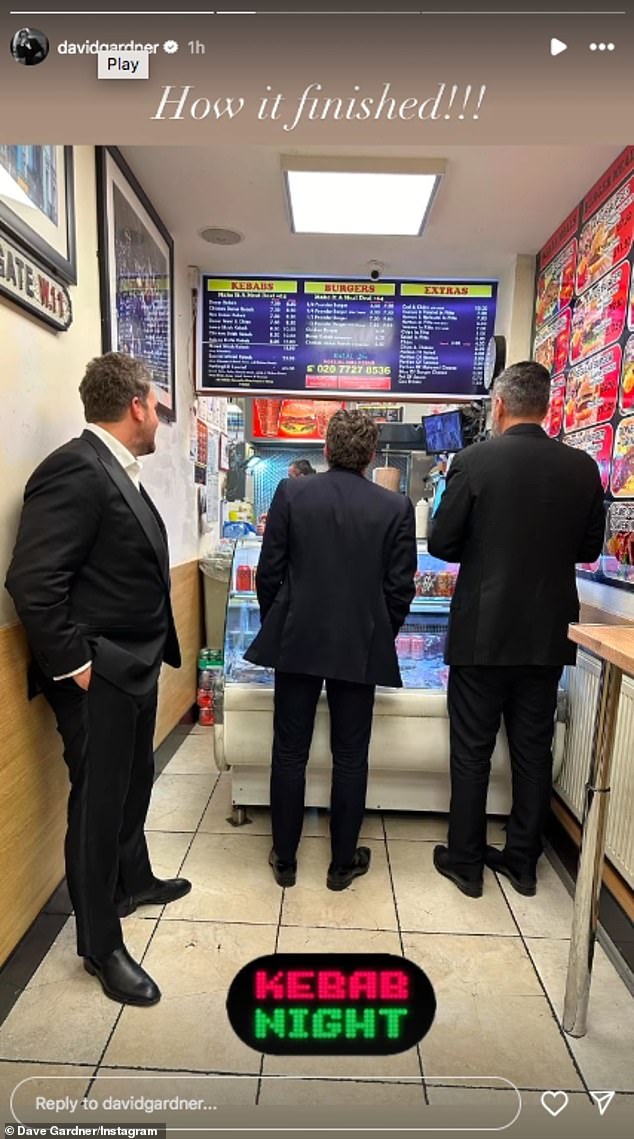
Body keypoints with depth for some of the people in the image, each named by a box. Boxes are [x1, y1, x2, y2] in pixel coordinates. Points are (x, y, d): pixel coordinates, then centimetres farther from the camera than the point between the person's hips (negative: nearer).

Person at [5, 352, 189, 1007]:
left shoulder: (117, 471, 10)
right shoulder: (75, 469, -20)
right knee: (98, 804, 8)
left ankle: (132, 881, 48)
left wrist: (147, 656, 14)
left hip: (134, 667, 9)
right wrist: (74, 665, -19)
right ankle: (100, 944, 29)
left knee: (132, 786, 24)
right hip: (98, 676, -9)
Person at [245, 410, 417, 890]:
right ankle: (343, 862, 30)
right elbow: (400, 588, -3)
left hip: (296, 642, 1)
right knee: (350, 759, 14)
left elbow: (269, 572, -3)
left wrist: (274, 627, 11)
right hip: (361, 647, 0)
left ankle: (285, 859, 29)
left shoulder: (291, 493, -4)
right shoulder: (396, 507, -4)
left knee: (290, 755, 14)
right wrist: (380, 637, 12)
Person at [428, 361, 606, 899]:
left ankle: (465, 860, 24)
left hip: (483, 631, -4)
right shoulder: (583, 467, -1)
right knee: (534, 748, 17)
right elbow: (589, 548, 7)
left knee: (472, 750, 10)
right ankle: (523, 860, 32)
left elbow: (442, 543, -9)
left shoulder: (474, 461, -12)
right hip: (548, 632, 4)